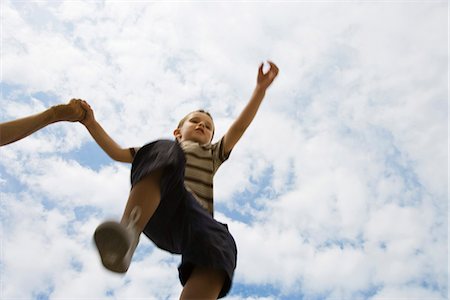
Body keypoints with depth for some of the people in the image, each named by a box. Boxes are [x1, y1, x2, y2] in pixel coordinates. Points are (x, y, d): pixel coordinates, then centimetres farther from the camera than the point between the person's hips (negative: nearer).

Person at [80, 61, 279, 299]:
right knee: (164, 153, -34)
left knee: (219, 244, -37)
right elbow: (118, 153, 35)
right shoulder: (164, 148, 40)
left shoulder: (212, 154, 38)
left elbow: (239, 127, 23)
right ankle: (129, 230, -56)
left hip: (194, 216, 1)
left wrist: (260, 89, 12)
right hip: (154, 209, -1)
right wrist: (91, 123, 25)